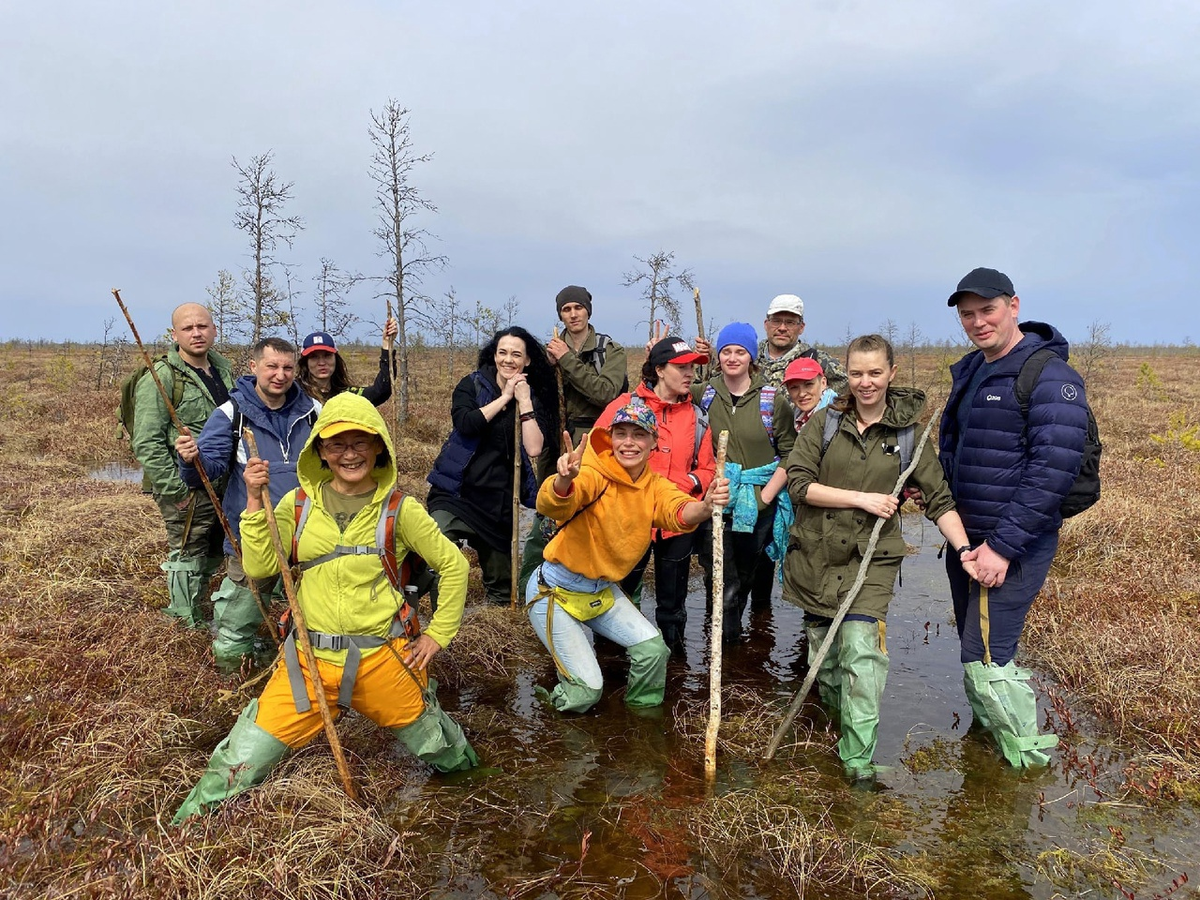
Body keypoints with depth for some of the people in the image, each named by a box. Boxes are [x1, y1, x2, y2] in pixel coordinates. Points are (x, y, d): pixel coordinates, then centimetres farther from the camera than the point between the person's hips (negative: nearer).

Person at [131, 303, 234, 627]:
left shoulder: (223, 368, 10)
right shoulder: (161, 377, -13)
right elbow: (147, 442, -18)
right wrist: (175, 491, -19)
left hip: (222, 484, 8)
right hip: (187, 489, -7)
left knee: (211, 555, 17)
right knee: (188, 555, 1)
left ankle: (191, 611, 34)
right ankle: (186, 624, 17)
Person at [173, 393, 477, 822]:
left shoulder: (400, 510, -3)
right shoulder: (297, 504, 3)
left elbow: (453, 566, 3)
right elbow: (260, 567, -7)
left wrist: (438, 634, 1)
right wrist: (255, 502, -14)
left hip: (382, 658, -1)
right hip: (310, 659, 1)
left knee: (450, 761, 15)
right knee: (242, 761, -3)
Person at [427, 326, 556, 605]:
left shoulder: (534, 399, 4)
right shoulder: (472, 386, 2)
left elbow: (534, 449, -10)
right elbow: (465, 424, -18)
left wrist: (524, 401, -12)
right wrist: (504, 397, -11)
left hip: (499, 499, 2)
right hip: (457, 492, -2)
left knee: (503, 591, 11)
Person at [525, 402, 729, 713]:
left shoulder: (655, 486, -6)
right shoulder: (595, 475, -22)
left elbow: (679, 512, -28)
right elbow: (551, 506, -41)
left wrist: (705, 506, -52)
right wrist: (564, 478, -64)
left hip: (602, 591, 6)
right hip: (555, 592, -5)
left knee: (653, 648, -8)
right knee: (586, 688, -11)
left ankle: (642, 712, 22)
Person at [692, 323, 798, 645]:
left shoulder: (773, 400, -3)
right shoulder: (705, 394, 2)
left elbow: (789, 454, -2)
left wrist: (766, 496, -10)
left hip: (758, 503, 0)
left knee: (745, 575, 17)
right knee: (721, 581, -8)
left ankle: (731, 630, 39)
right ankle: (726, 636, 12)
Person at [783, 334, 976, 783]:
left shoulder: (908, 432, 1)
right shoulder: (825, 421, 0)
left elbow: (940, 500, 3)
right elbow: (799, 483, -8)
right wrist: (861, 498, -13)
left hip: (871, 558, -1)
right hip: (815, 554, 2)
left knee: (861, 647, -17)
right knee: (822, 651, 10)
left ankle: (859, 759, -8)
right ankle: (842, 725, 36)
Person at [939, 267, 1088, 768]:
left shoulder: (1050, 376, -16)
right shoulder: (969, 371, 10)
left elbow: (1054, 471, -23)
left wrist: (1003, 545, -24)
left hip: (1012, 546, -8)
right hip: (965, 539, 8)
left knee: (985, 660, -7)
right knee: (974, 649, 19)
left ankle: (1029, 762, 14)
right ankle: (987, 732, 38)